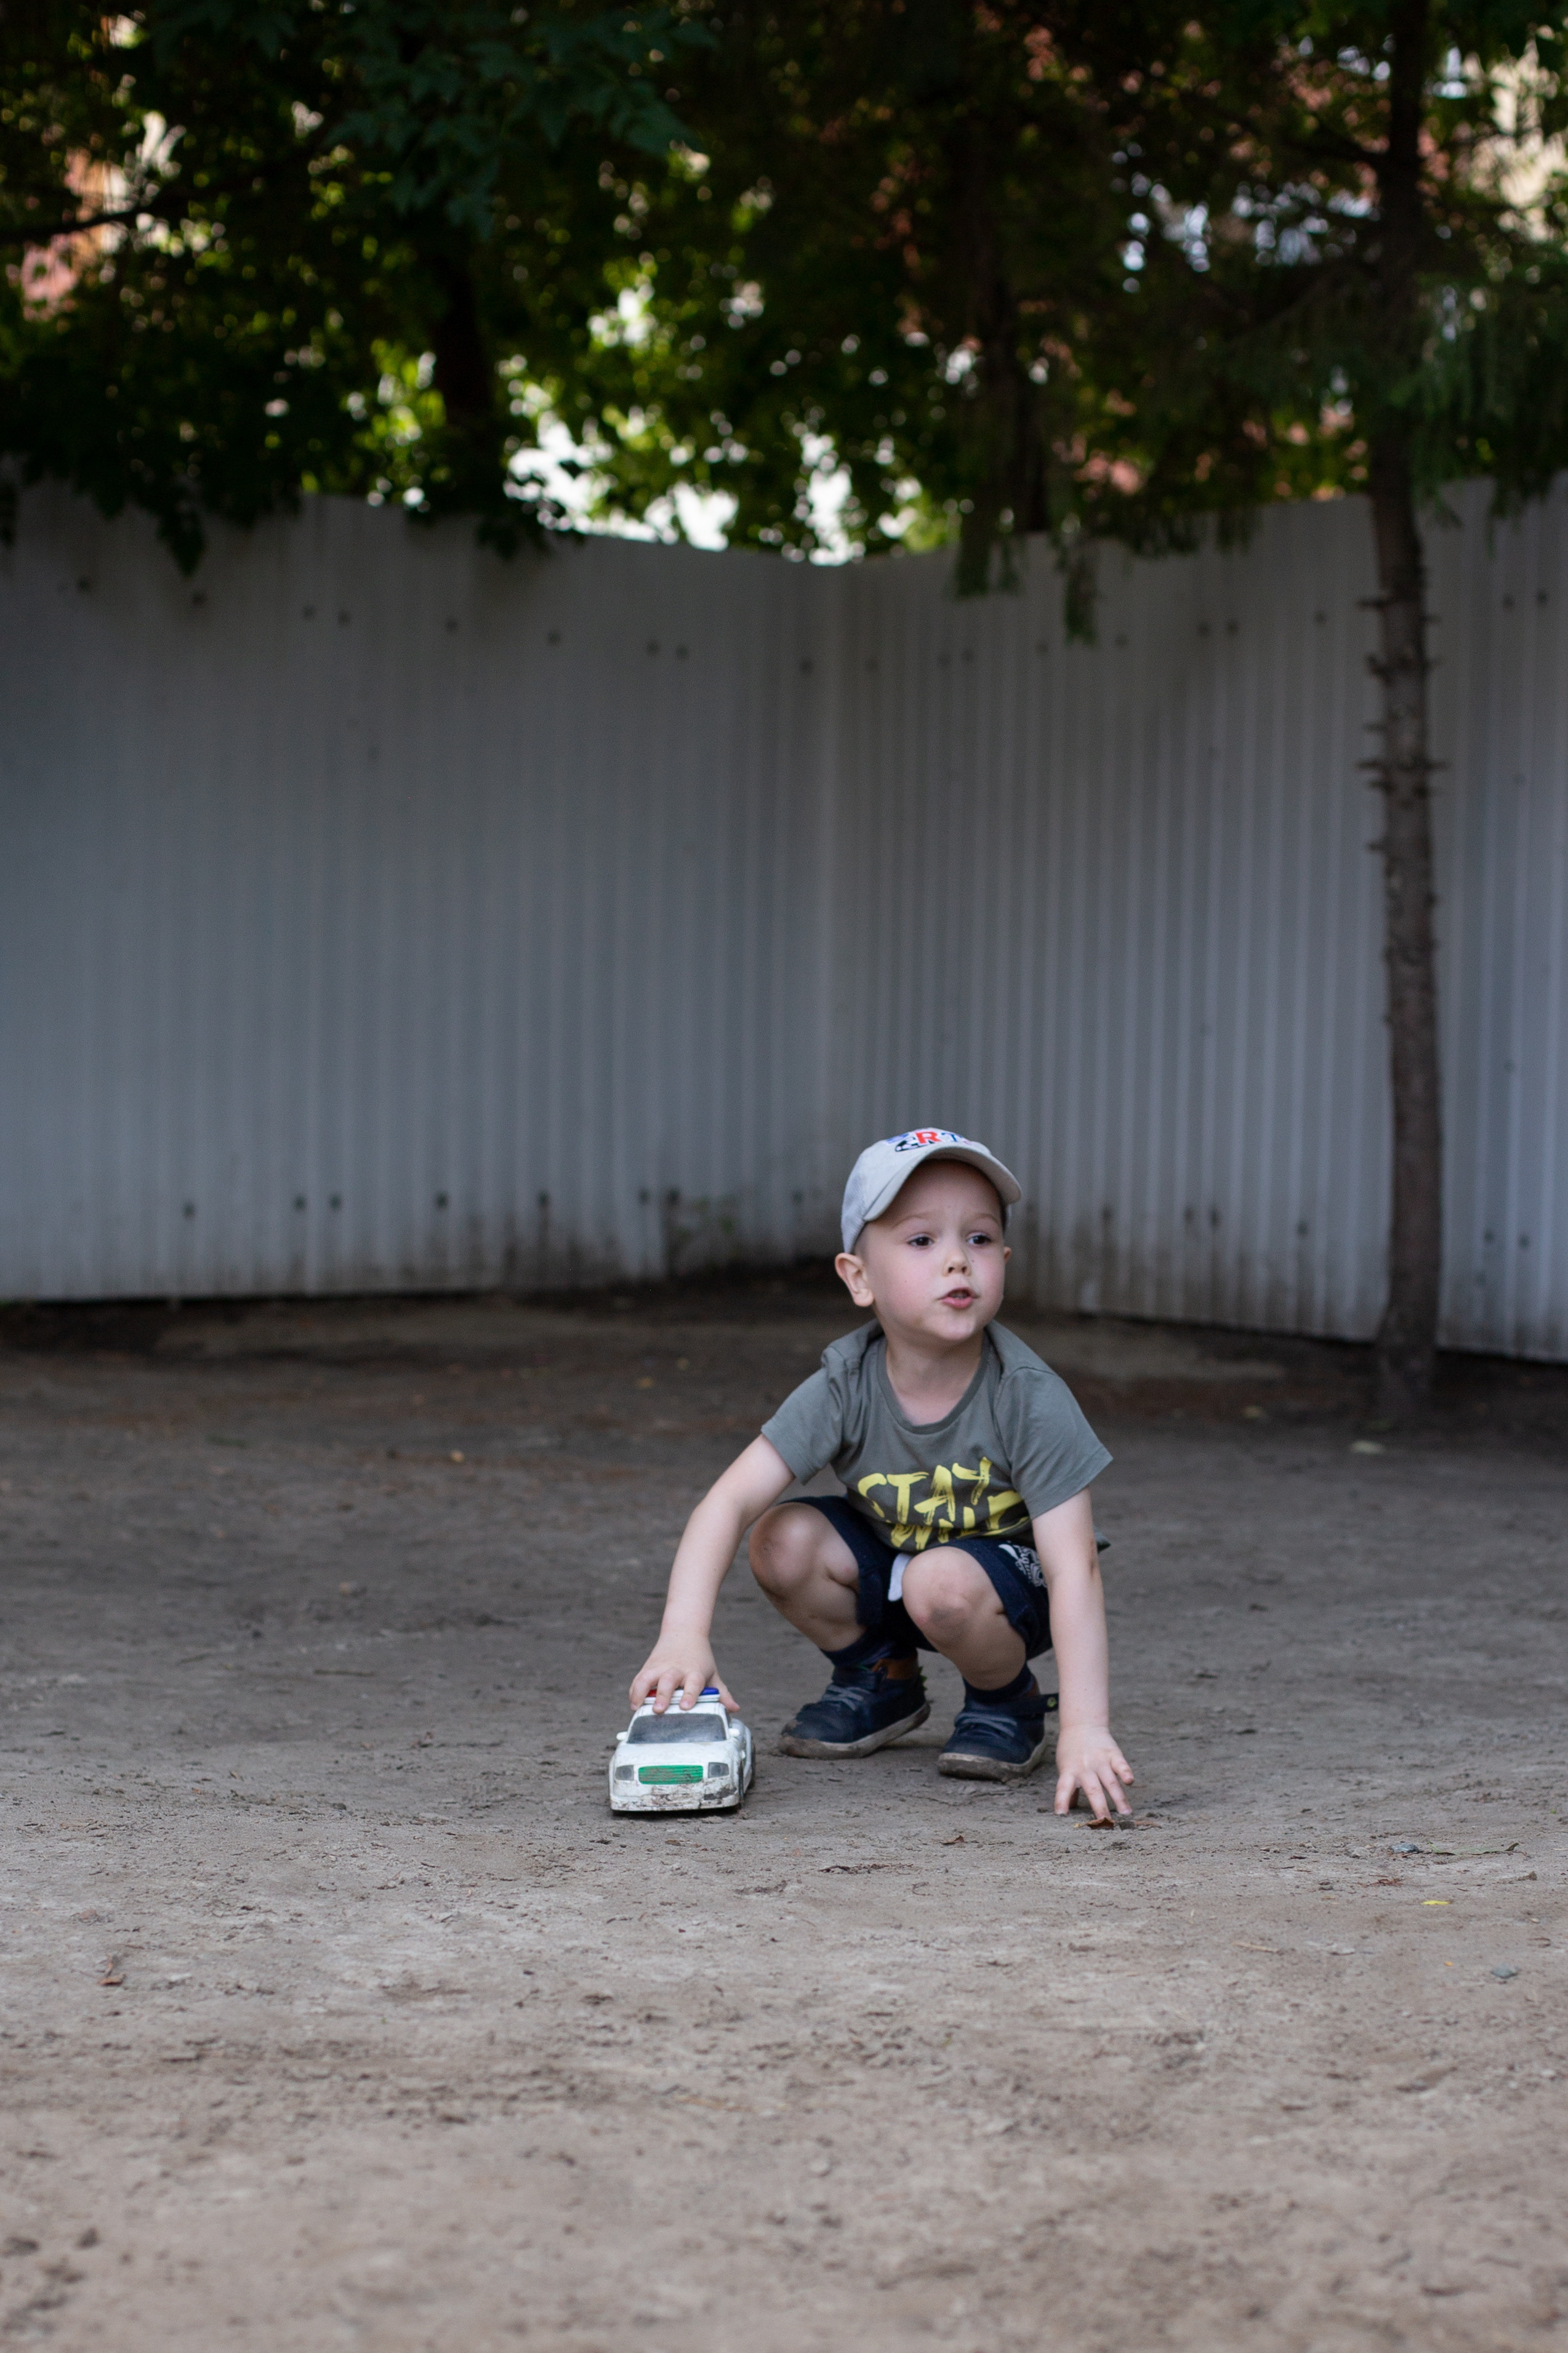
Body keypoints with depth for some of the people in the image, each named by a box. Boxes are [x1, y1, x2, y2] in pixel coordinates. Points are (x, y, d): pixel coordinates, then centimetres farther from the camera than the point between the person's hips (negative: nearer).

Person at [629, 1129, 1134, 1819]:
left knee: (941, 1583, -35)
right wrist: (684, 1636, -44)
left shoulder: (1030, 1399, -29)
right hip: (889, 1556, 4)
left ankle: (1009, 1702, -2)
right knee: (782, 1541, -21)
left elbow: (1075, 1569, -32)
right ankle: (881, 1682, 6)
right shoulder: (845, 1389, -23)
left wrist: (1085, 1732, -41)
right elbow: (730, 1502, -28)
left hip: (1008, 1573, -4)